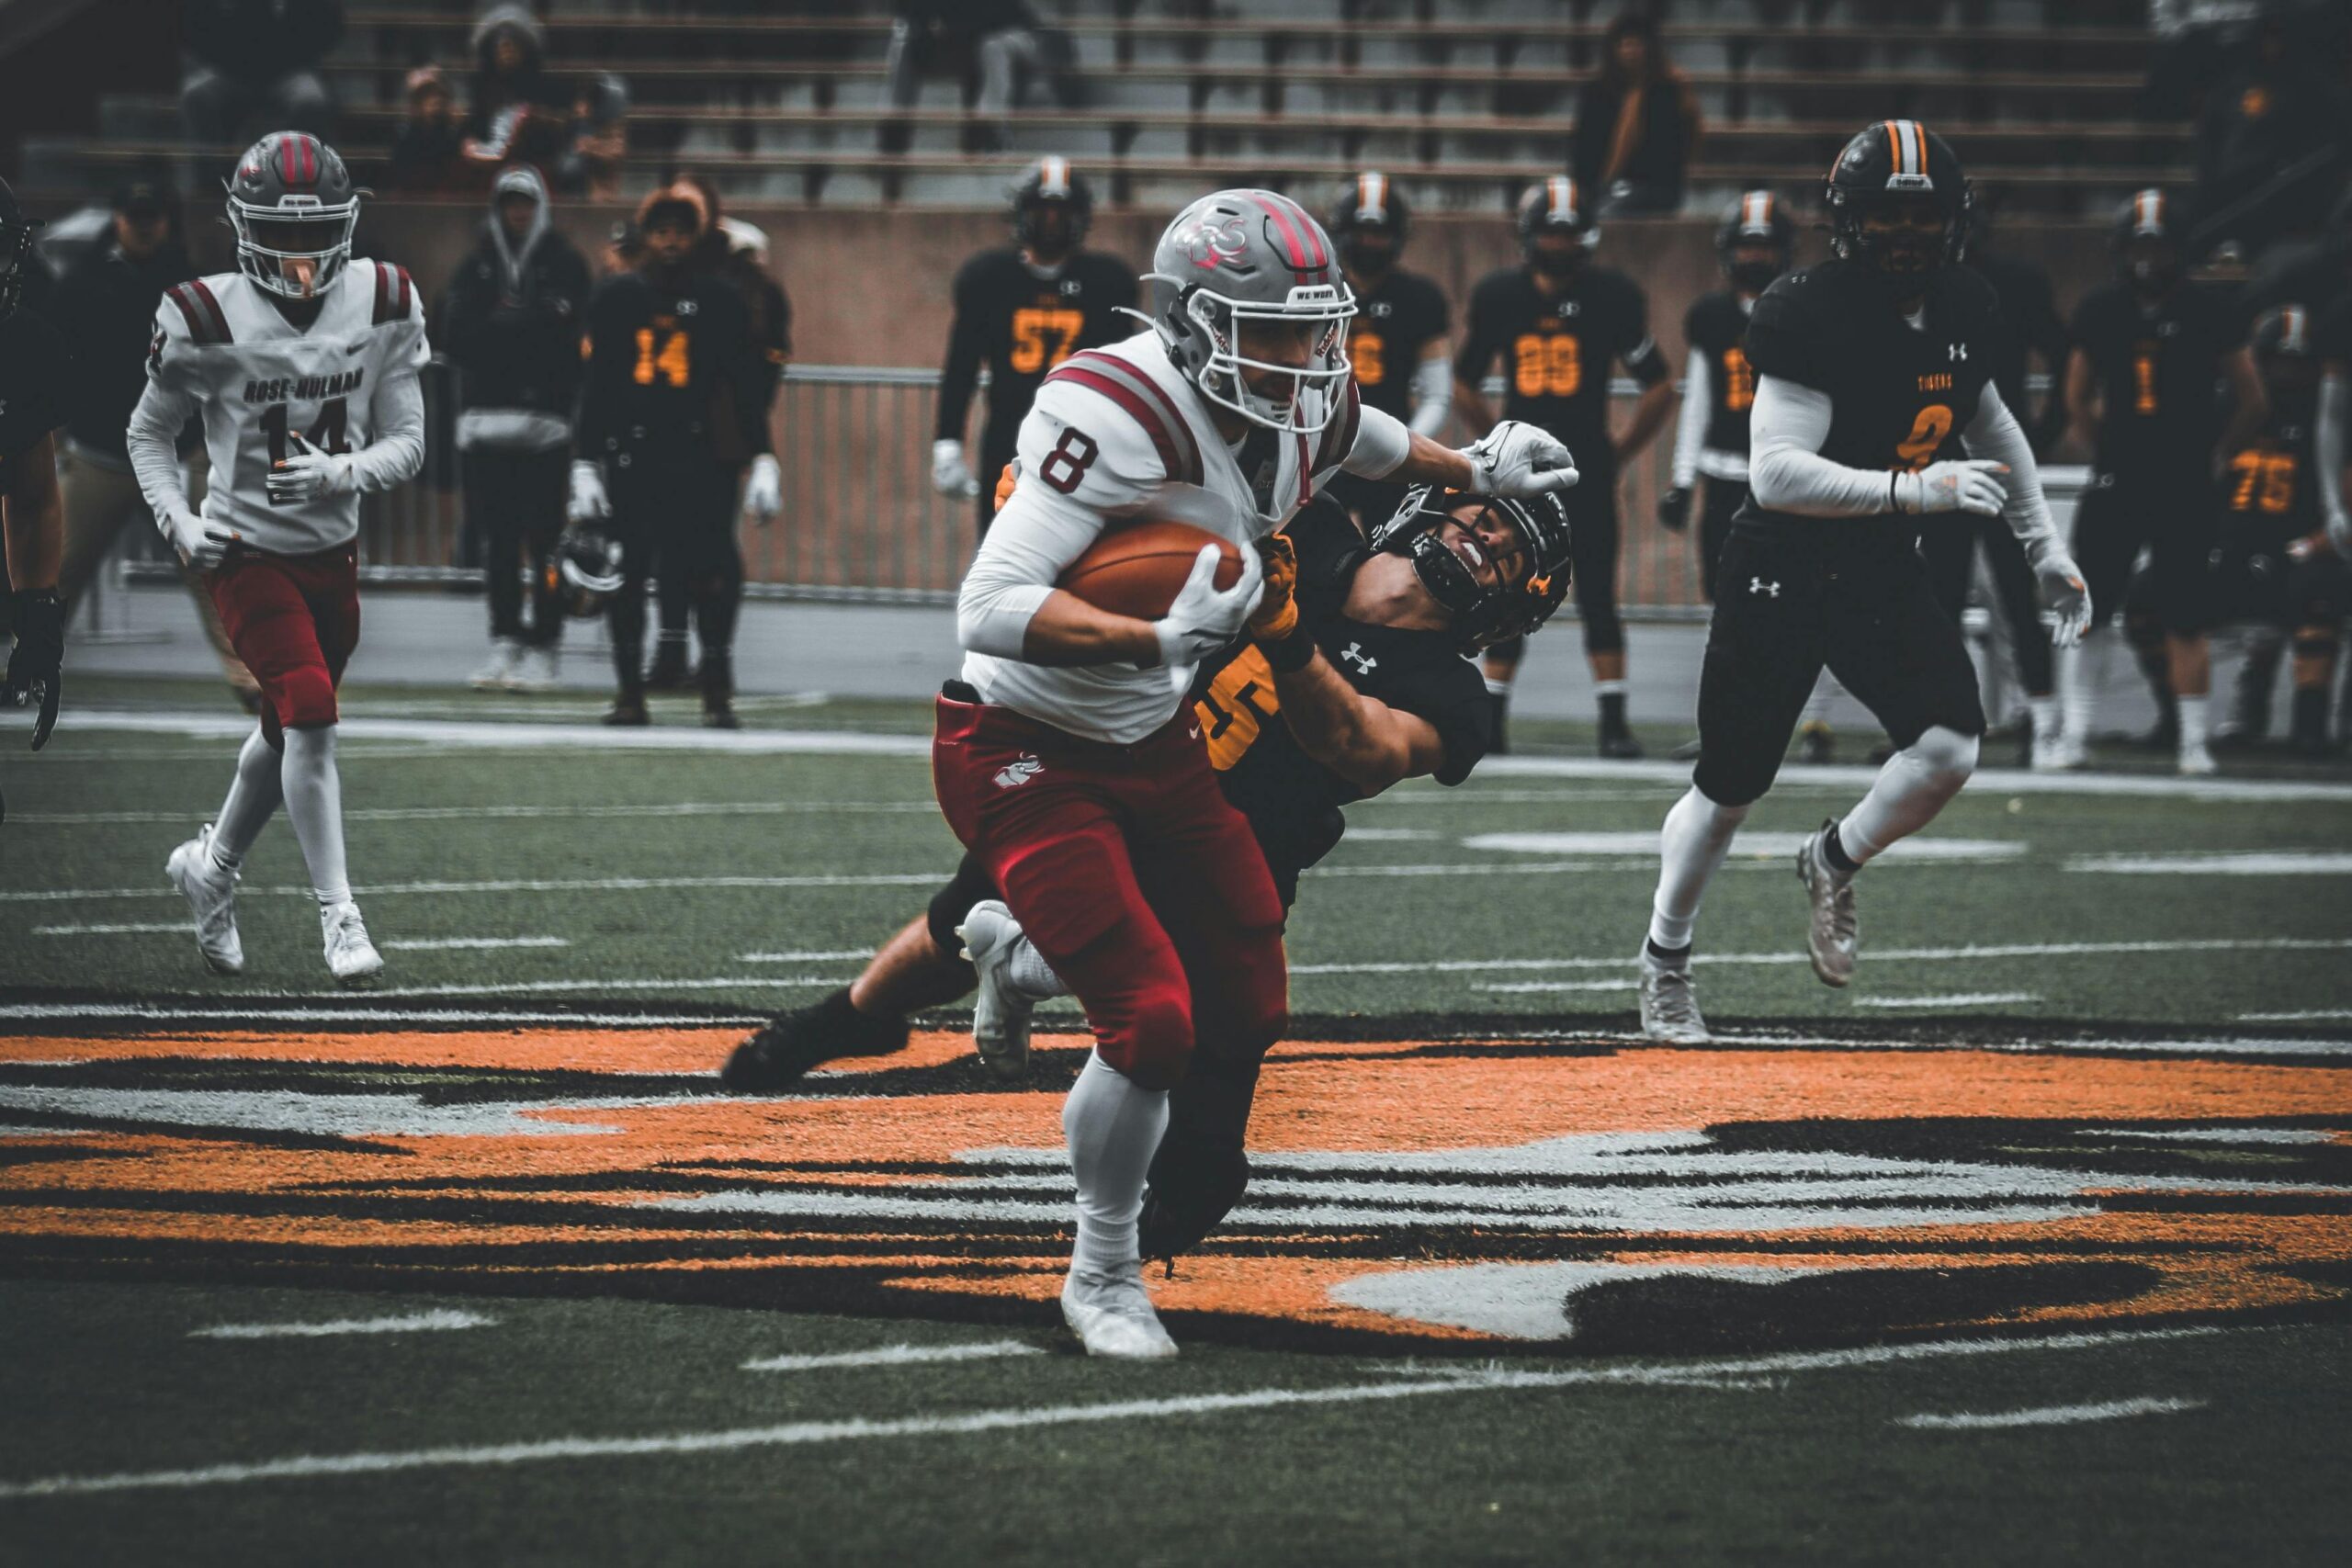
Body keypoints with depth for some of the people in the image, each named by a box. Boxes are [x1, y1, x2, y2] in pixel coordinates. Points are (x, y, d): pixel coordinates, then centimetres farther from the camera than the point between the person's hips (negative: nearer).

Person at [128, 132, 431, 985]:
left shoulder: (380, 307, -5)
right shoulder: (210, 321, -14)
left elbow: (407, 443, -2)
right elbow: (149, 432, 0)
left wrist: (341, 473, -22)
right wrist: (179, 523, -14)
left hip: (333, 552, 5)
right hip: (247, 554, -5)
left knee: (288, 731, 17)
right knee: (310, 715, -19)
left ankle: (212, 864, 42)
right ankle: (338, 914, -13)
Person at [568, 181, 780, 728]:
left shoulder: (719, 299, 7)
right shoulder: (615, 297, 10)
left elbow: (746, 385, 7)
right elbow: (595, 385, 11)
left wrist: (763, 461, 0)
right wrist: (585, 467, 5)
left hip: (701, 456, -2)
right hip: (630, 453, 2)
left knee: (710, 569, -11)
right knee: (625, 572, 1)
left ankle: (717, 691, -4)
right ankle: (629, 692, 10)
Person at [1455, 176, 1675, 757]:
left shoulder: (1612, 296, -3)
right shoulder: (1498, 296, 2)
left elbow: (1658, 390, 6)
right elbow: (1464, 386, 16)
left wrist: (1618, 454, 4)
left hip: (1586, 469, -2)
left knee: (1597, 597, -5)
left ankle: (1614, 723, -2)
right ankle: (1491, 721, 10)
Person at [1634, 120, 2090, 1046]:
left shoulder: (1962, 312, 0)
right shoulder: (1811, 315, -22)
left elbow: (1987, 421, 21)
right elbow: (1774, 473, -30)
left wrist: (2043, 544, 20)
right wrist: (1910, 489, -40)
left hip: (1884, 571, 5)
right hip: (1779, 572, -5)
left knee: (1949, 747, -16)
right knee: (1730, 787, 4)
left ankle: (1832, 864, 13)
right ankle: (1664, 962, 28)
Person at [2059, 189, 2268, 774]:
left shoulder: (2208, 314, -3)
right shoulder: (2099, 311, 4)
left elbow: (2250, 401, 6)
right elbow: (2079, 398, 18)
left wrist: (2215, 457, 5)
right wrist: (2105, 451, 11)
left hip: (2186, 486, -2)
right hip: (2116, 483, 2)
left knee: (2183, 619, 1)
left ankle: (2193, 741, 8)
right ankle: (2073, 735, 2)